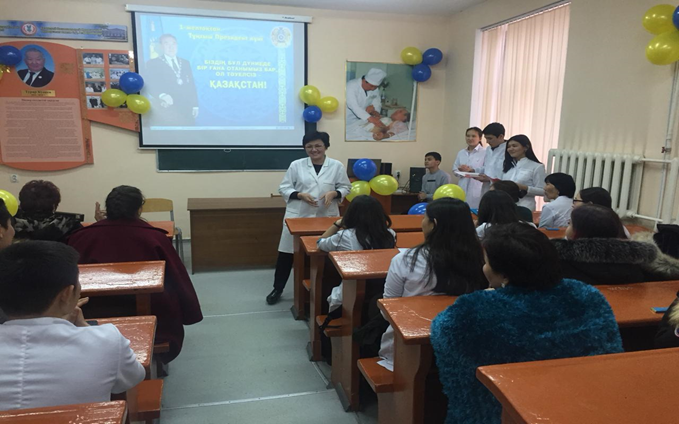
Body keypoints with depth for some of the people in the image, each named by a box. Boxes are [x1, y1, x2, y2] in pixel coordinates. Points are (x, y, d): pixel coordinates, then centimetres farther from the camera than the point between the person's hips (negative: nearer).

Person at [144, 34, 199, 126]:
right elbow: (149, 85, -2)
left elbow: (192, 85, 17)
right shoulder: (153, 63, 8)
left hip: (187, 109, 3)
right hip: (167, 109, -3)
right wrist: (162, 95, -22)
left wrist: (195, 106, 8)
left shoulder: (185, 63, 21)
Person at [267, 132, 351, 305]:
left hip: (326, 218, 0)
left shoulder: (337, 166, 1)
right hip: (298, 216, 0)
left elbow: (346, 187, 7)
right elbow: (284, 188, 2)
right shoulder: (296, 165, 0)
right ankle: (277, 289, 21)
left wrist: (334, 193, -14)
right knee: (286, 253, 5)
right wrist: (300, 195, -15)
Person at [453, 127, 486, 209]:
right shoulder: (461, 153, 14)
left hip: (477, 190, -5)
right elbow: (454, 169, 13)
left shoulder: (485, 152, -7)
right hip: (462, 189, 6)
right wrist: (461, 171, -8)